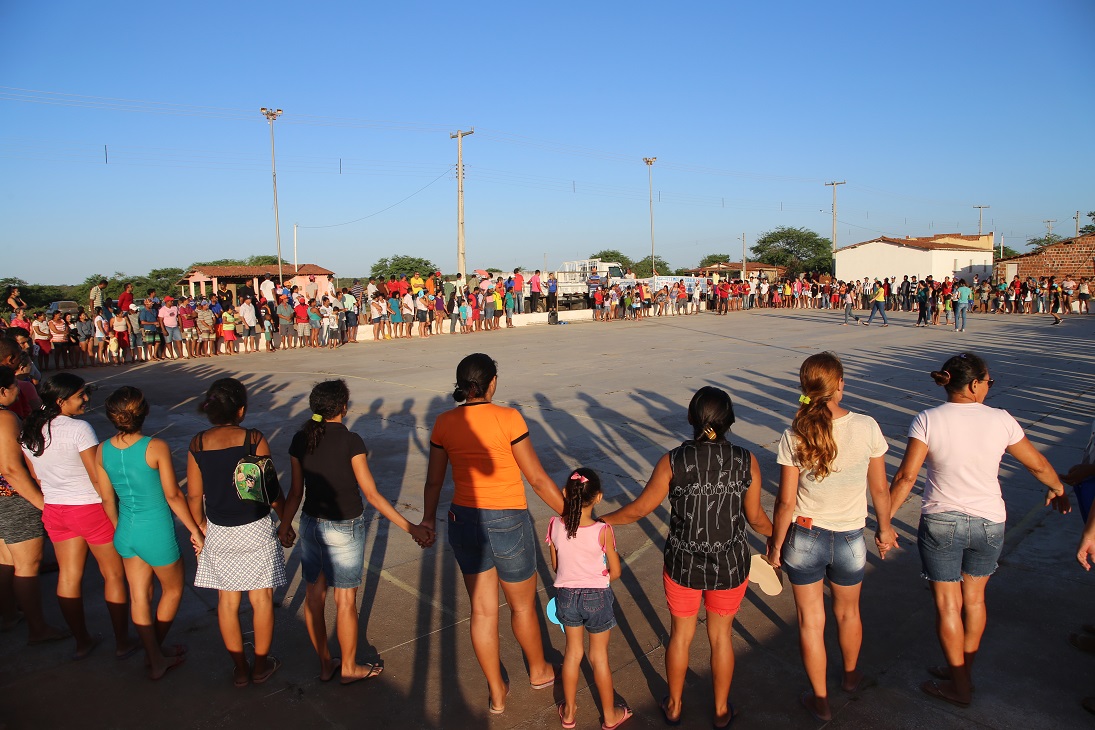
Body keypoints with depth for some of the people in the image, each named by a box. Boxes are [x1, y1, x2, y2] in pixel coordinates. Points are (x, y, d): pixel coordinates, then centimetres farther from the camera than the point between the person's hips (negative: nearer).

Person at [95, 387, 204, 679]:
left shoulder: (103, 450, -5)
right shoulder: (156, 447, -20)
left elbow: (107, 496, 5)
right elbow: (173, 495, -15)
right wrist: (195, 531, -5)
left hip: (126, 531, 5)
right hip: (157, 533, -5)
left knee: (138, 597, 17)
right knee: (172, 590, 20)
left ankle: (155, 659, 30)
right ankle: (155, 651, 36)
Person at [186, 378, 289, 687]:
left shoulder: (197, 444, -5)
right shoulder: (254, 439, -14)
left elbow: (194, 495, 2)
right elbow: (271, 488, -8)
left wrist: (200, 527, 18)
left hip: (218, 532, 3)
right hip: (255, 529, -3)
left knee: (227, 601, 16)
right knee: (261, 599, 13)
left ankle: (239, 668, 26)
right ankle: (261, 664, 25)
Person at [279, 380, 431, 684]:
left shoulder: (300, 440, -4)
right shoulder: (350, 441, -18)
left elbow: (296, 492, 3)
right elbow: (371, 494, -18)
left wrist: (285, 525, 21)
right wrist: (411, 527, -14)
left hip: (311, 523, 5)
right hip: (344, 528, -5)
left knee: (314, 596, 16)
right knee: (345, 600, 10)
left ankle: (325, 664, 33)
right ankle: (349, 668, 27)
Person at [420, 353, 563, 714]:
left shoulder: (444, 423, -3)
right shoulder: (507, 418, -17)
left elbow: (434, 481, 5)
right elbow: (538, 479, -13)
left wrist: (428, 519, 22)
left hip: (464, 521, 4)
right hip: (508, 522, -4)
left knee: (482, 610, 17)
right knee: (522, 605, 20)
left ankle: (496, 693, 33)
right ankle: (538, 671, 45)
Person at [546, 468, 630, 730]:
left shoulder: (555, 526, -15)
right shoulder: (603, 531, -23)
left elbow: (555, 566, 0)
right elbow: (615, 572, -10)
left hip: (566, 595, 2)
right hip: (597, 597, -2)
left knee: (573, 651, 22)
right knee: (599, 656, 16)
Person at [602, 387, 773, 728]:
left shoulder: (673, 462, -17)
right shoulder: (747, 462, -14)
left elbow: (639, 509, -10)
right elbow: (755, 517, -4)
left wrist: (599, 520, 6)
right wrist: (776, 533, 19)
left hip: (682, 566, -1)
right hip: (730, 567, 1)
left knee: (681, 633, 21)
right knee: (721, 636, 22)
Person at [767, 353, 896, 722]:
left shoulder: (793, 437, -18)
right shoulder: (867, 428, -15)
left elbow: (785, 502, -12)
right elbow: (879, 489, -4)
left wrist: (775, 545, 3)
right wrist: (885, 528, 14)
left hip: (804, 538, -1)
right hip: (849, 539, 2)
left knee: (811, 620, 17)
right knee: (848, 612, 28)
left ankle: (820, 700, 33)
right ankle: (851, 675, 54)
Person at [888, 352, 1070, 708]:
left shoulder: (928, 420, -14)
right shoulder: (1000, 420, -7)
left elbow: (906, 476, -17)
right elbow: (1038, 465, 6)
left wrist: (885, 519, -7)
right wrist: (1058, 489, 27)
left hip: (941, 523, -2)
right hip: (988, 523, 3)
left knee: (948, 603, 12)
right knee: (974, 598, 20)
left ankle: (959, 686, 25)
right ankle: (962, 671, 35)